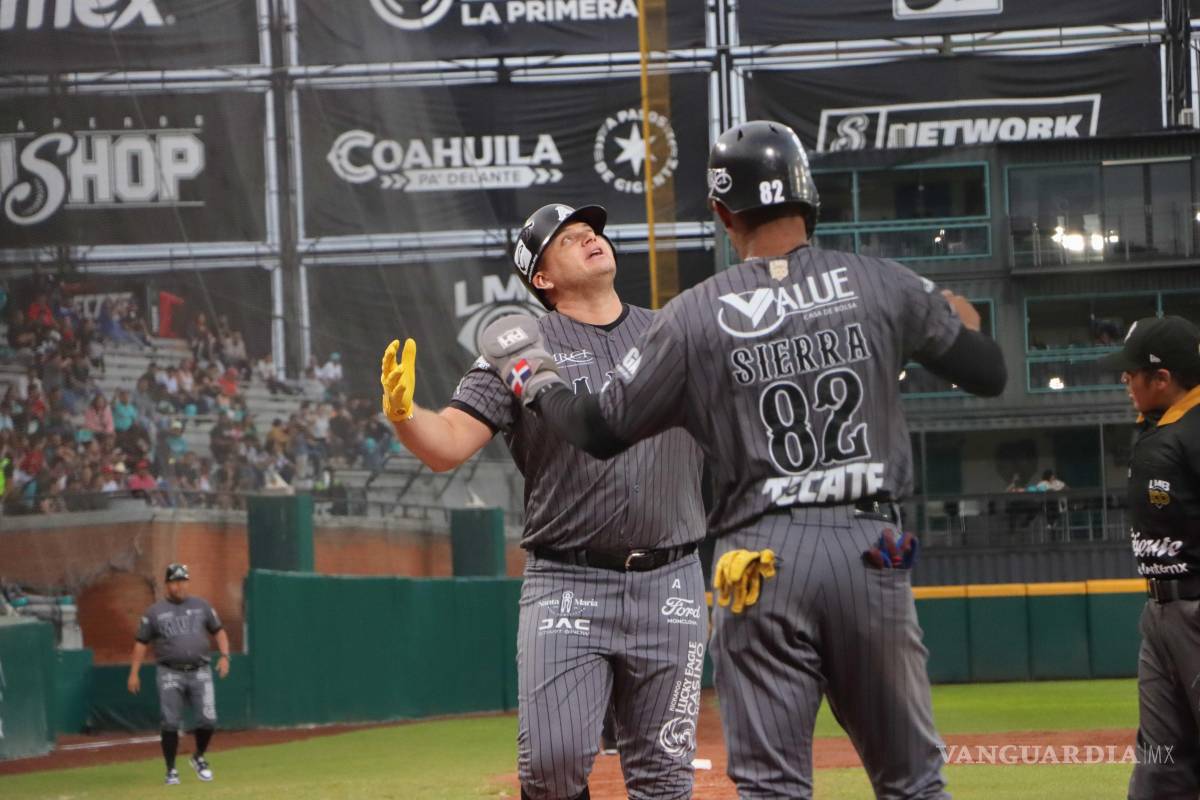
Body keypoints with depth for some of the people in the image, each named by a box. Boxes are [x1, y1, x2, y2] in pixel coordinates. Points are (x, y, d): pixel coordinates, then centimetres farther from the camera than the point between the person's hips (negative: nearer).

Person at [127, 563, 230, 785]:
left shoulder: (202, 606, 9)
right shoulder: (154, 612, 4)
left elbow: (218, 631, 15)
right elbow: (141, 642, 7)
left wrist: (224, 656, -1)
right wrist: (134, 673, 0)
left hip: (200, 672, 2)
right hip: (171, 674, -2)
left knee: (208, 720, -5)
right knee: (170, 724, -5)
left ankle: (199, 758, 22)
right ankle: (171, 771, 7)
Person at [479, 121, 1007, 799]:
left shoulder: (696, 317, 0)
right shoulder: (883, 286, 2)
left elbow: (600, 432, 5)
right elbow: (990, 374, 10)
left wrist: (533, 377, 24)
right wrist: (962, 319, 32)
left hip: (761, 561, -1)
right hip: (870, 550, 1)